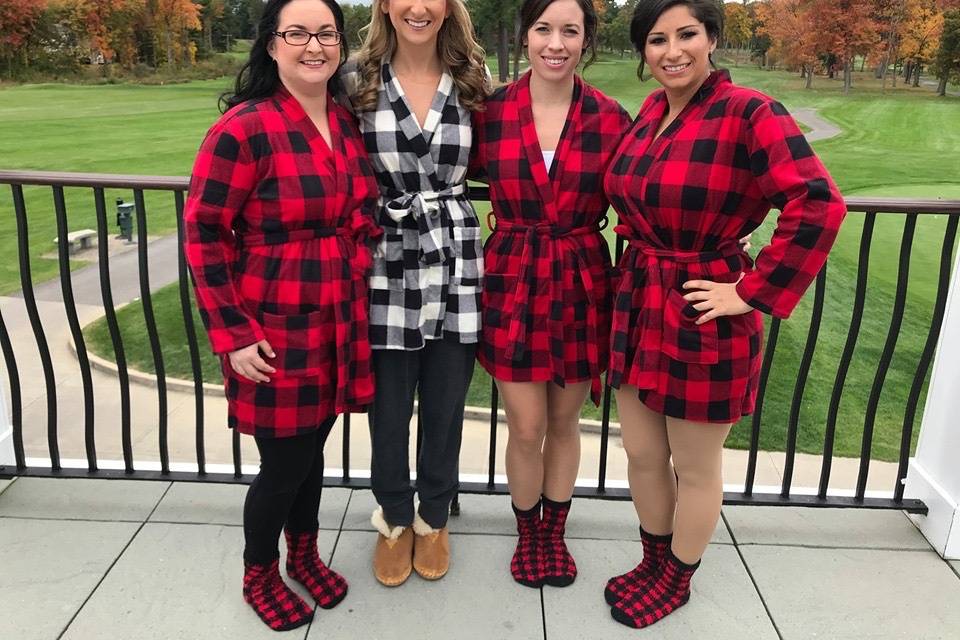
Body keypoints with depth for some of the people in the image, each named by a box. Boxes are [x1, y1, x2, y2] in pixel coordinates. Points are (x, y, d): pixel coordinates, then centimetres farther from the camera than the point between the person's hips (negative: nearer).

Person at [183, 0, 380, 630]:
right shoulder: (244, 128, -16)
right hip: (275, 330, -5)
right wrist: (232, 334, -15)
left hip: (339, 325, 6)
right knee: (283, 462, 8)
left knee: (313, 447, 20)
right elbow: (204, 232, -13)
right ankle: (258, 576, 35)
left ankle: (305, 555, 44)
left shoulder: (347, 124, 4)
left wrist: (357, 310, 12)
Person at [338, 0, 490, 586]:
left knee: (445, 407, 13)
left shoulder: (473, 79, 4)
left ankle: (434, 518, 37)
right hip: (386, 266, -1)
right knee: (389, 407, 11)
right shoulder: (358, 79, -1)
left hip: (455, 265, 1)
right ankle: (395, 519, 36)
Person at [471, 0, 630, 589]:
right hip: (514, 281, 0)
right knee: (526, 428, 6)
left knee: (565, 422, 15)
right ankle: (527, 534, 33)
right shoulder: (491, 113, -5)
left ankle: (555, 532, 38)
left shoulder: (611, 120, -4)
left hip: (582, 283, 1)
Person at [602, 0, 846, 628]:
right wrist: (642, 258, 12)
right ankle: (653, 561, 42)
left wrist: (754, 294, -21)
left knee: (695, 467, 12)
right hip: (638, 305, 7)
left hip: (702, 316, -7)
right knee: (642, 454, 18)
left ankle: (676, 580, 36)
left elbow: (819, 206, -23)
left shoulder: (751, 113, -15)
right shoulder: (650, 111, 7)